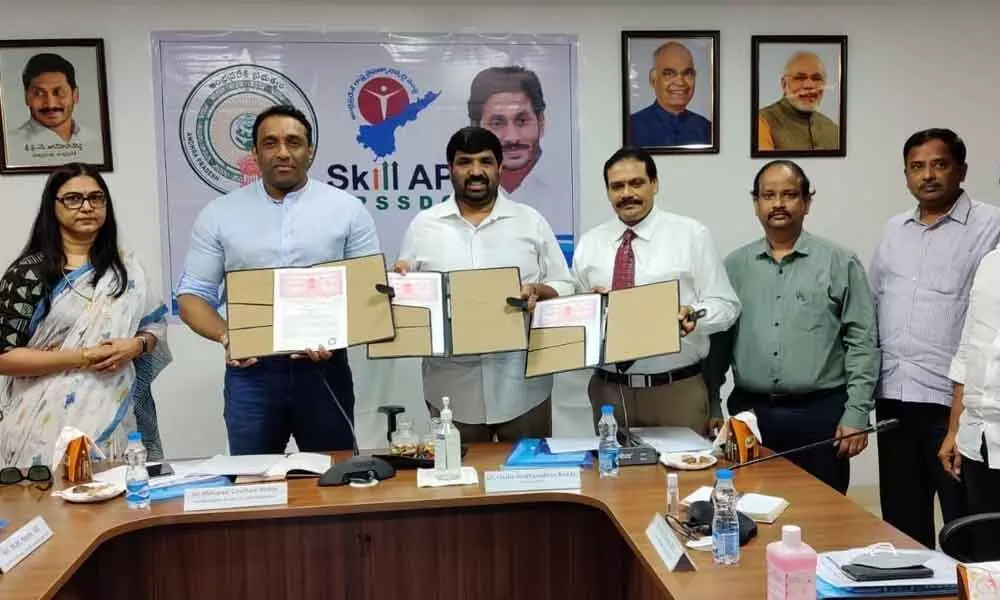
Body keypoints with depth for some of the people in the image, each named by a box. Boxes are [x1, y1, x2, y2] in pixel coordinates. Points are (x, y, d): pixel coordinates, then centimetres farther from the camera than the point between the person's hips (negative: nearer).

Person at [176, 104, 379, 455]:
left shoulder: (347, 209, 2)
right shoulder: (219, 215, 4)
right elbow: (192, 295, 6)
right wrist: (225, 336, -14)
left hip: (323, 367, 0)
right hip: (250, 370, 1)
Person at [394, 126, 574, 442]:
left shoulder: (531, 222, 5)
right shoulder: (423, 225, 6)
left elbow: (564, 288, 6)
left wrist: (539, 292, -15)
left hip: (522, 384, 0)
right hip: (452, 386, 0)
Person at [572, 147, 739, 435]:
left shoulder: (692, 235, -1)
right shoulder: (589, 244, 8)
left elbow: (725, 306, -2)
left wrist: (693, 316, -22)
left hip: (677, 389, -2)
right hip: (608, 389, 3)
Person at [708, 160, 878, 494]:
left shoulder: (840, 263, 1)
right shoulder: (735, 266, 9)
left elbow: (862, 343, -2)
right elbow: (718, 343, 10)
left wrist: (856, 414, -6)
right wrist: (712, 410, 6)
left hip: (821, 414, -2)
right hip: (750, 413, 2)